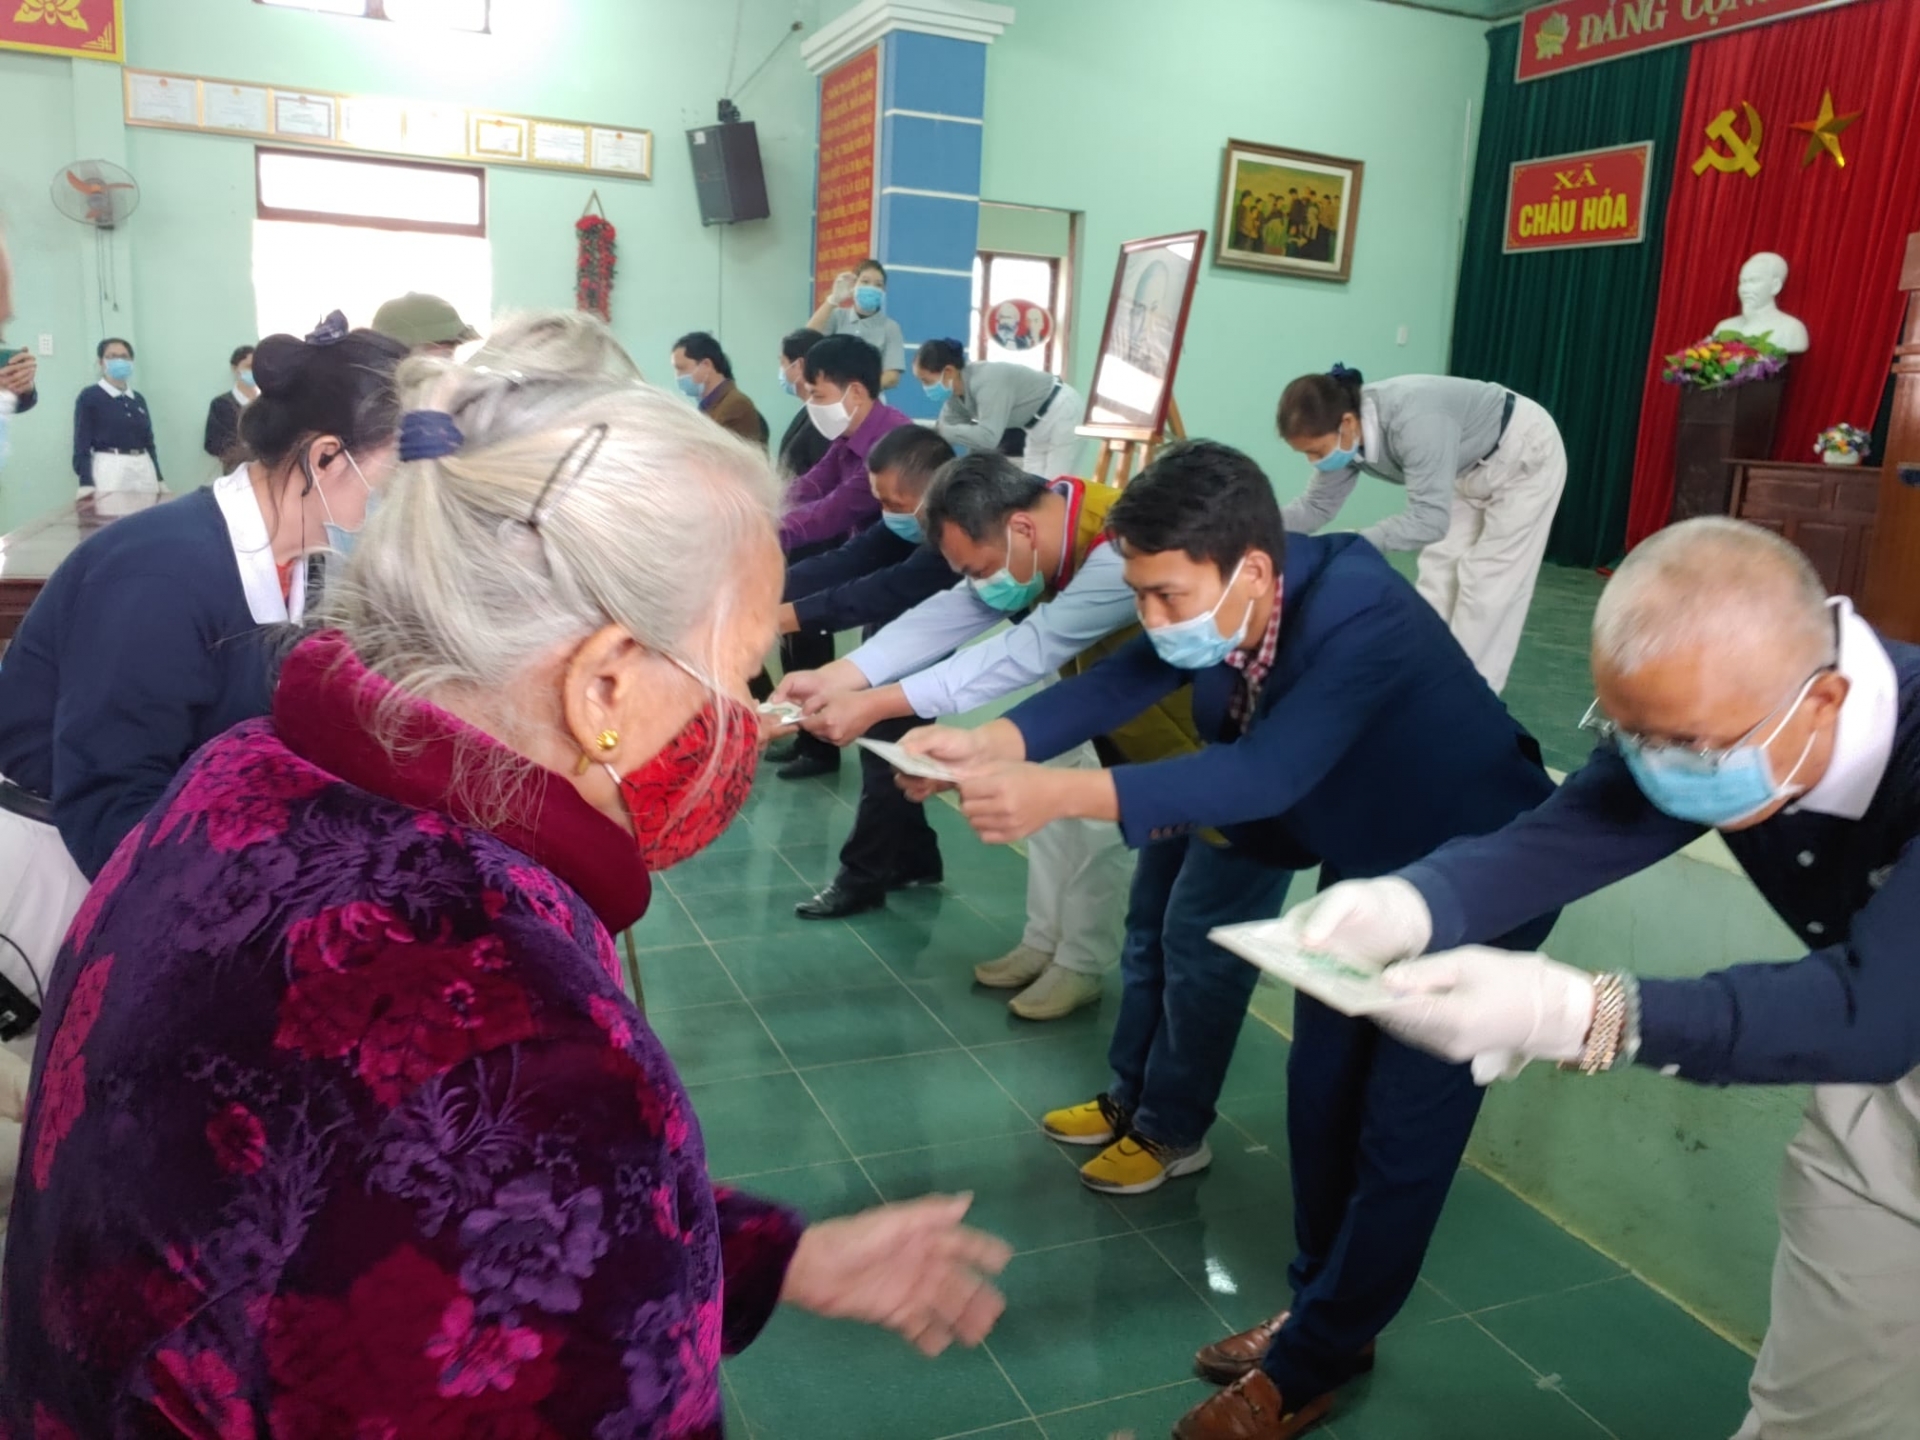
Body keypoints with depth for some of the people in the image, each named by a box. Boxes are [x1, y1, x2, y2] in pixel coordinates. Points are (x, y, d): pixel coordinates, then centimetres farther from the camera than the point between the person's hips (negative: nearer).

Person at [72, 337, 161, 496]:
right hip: (110, 470, -5)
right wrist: (87, 485, -14)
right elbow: (81, 445, -4)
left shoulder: (138, 399, 16)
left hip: (144, 470, 5)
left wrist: (159, 479, 12)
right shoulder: (89, 397, 0)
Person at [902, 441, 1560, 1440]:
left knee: (1402, 1130, 1)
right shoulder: (1218, 602, -15)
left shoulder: (1358, 618, -37)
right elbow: (1114, 685, -22)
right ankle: (1323, 1312, 33)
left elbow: (1266, 774, -49)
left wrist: (1056, 795, -58)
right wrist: (987, 743, -41)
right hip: (1366, 863, 8)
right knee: (1321, 1093, 14)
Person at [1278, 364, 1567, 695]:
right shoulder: (1346, 435, -17)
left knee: (1486, 583, -6)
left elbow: (1430, 518, -45)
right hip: (1472, 466, 8)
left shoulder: (1414, 421, -42)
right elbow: (1318, 505, -8)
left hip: (1524, 457, -8)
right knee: (1439, 570, 7)